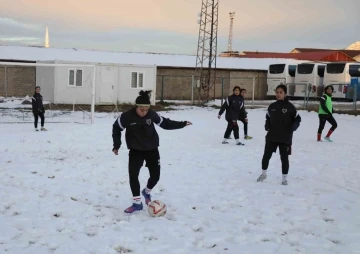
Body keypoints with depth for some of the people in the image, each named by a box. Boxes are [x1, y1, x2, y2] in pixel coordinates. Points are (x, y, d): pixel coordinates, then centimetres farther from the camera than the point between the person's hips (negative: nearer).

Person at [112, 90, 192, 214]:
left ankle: (147, 192, 37)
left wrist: (182, 124, 1)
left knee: (155, 175, 5)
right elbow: (116, 128, -3)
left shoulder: (152, 114, -14)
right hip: (136, 150, -2)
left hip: (152, 149, 2)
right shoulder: (127, 116, -21)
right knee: (133, 175, -12)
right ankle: (137, 203, 3)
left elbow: (165, 123, 3)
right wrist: (116, 145, -1)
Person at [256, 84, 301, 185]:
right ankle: (263, 174, 27)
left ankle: (284, 178, 18)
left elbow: (297, 119, 1)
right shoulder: (272, 106, 4)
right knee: (266, 155, 6)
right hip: (272, 136, 3)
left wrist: (293, 127, -15)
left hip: (285, 137, -3)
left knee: (284, 158, 3)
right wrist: (267, 125, 1)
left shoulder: (290, 106, -7)